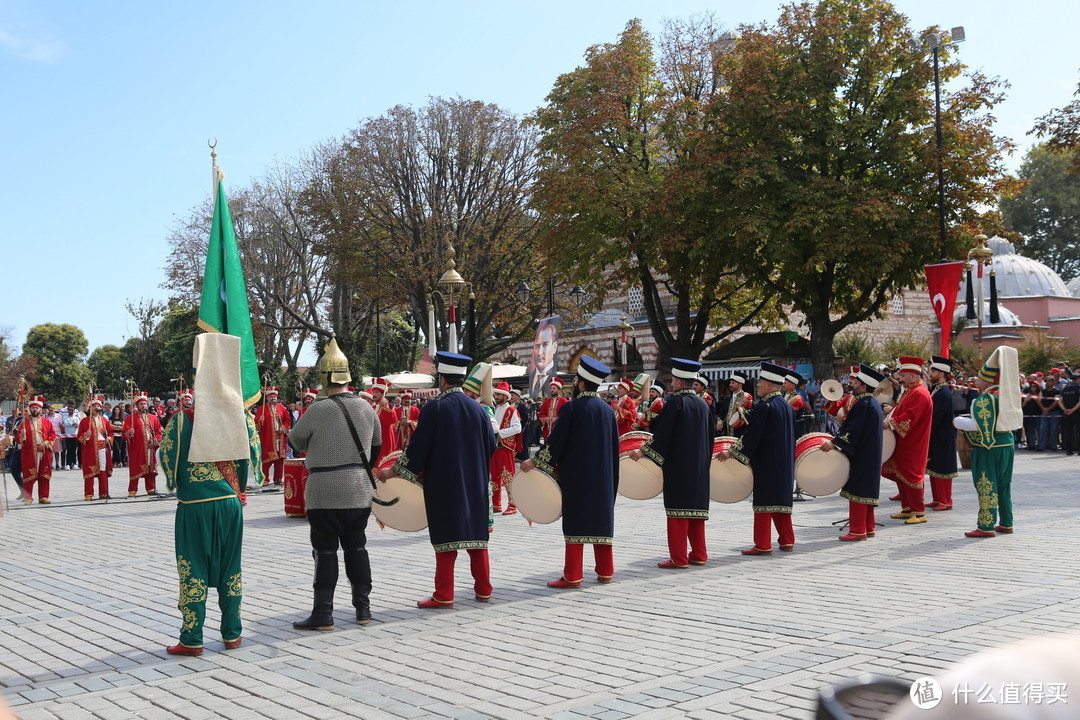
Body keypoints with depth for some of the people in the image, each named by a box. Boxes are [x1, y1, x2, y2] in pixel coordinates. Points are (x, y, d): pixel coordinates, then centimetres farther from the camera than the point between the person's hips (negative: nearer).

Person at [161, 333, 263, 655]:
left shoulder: (184, 420, -9)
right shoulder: (241, 417, -3)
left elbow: (167, 457, 1)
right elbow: (254, 455, 6)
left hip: (194, 506, -2)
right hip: (230, 503, 3)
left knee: (193, 570, 6)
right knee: (231, 568, 13)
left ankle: (191, 639, 9)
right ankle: (232, 634, 20)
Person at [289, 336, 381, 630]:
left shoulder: (317, 410, -14)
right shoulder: (366, 408, 3)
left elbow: (295, 440, 2)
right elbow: (376, 444, 14)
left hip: (324, 493, -5)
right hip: (360, 491, 5)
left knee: (325, 551, 1)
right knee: (356, 548, 14)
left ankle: (323, 614, 3)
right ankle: (363, 608, 18)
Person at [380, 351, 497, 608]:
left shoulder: (434, 408, -10)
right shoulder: (477, 409, 4)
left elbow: (418, 446, -10)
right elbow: (491, 446, 8)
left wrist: (394, 470, 0)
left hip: (444, 483, -4)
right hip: (474, 483, 4)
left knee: (446, 536, 0)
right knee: (476, 532, 12)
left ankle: (444, 595, 1)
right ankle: (483, 589, 18)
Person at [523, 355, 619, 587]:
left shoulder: (572, 408, -11)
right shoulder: (607, 409, 7)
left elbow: (556, 441, -13)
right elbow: (614, 447, 12)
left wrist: (535, 462, -3)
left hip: (576, 476, -5)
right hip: (602, 477, 6)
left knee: (576, 522, -2)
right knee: (602, 519, 12)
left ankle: (573, 575, -2)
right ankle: (605, 571, 17)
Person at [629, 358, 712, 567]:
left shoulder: (675, 402, -11)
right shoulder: (703, 404, 10)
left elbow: (662, 433, -14)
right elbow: (709, 437, 17)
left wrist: (643, 452, -7)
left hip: (677, 466, -7)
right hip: (699, 467, 7)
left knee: (678, 510, -4)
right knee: (696, 507, 12)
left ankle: (678, 557, -3)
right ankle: (698, 554, 15)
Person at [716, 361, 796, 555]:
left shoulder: (765, 406, -16)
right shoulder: (787, 405, 10)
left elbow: (751, 435, -18)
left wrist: (732, 452, -12)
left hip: (765, 464, -8)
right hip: (784, 463, 8)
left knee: (763, 501, -3)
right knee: (781, 499, 15)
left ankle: (762, 544, 0)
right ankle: (787, 540, 19)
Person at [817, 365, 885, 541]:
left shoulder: (862, 404, -18)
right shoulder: (874, 403, 13)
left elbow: (853, 430, -25)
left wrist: (835, 443, -28)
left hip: (860, 456, -10)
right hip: (871, 456, 10)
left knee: (857, 491, -6)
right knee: (866, 490, 15)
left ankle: (857, 530, -4)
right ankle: (868, 527, 21)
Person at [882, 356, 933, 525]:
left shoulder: (920, 394, -17)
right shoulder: (909, 391, 16)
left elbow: (909, 418, -26)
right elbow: (901, 411, 23)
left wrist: (890, 423, -25)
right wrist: (892, 412, 4)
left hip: (912, 445, -10)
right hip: (903, 442, 10)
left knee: (910, 476, -6)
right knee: (900, 475, 13)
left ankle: (919, 512, 1)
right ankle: (907, 509, 21)